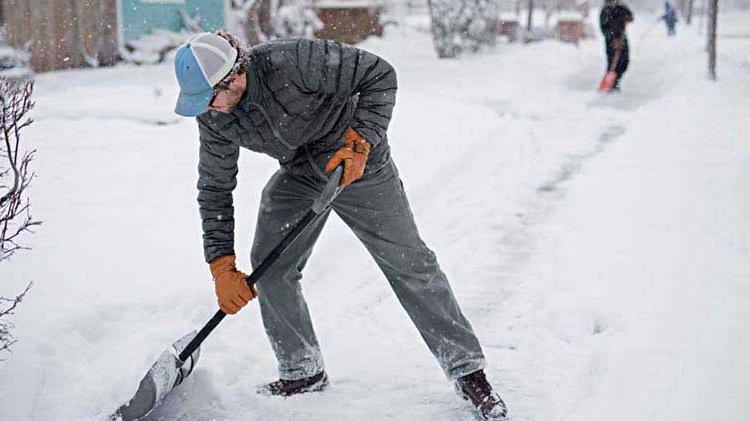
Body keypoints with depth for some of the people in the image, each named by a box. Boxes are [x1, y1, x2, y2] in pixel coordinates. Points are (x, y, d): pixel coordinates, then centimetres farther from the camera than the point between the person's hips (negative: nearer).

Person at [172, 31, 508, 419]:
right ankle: (302, 372, 13)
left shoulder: (294, 62, -34)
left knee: (409, 264, -2)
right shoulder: (213, 117, -15)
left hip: (356, 164, -5)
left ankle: (468, 371, 8)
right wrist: (222, 267, -12)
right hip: (297, 174, 5)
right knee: (269, 267, -5)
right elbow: (215, 189, -7)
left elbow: (380, 75, -25)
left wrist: (358, 143, -32)